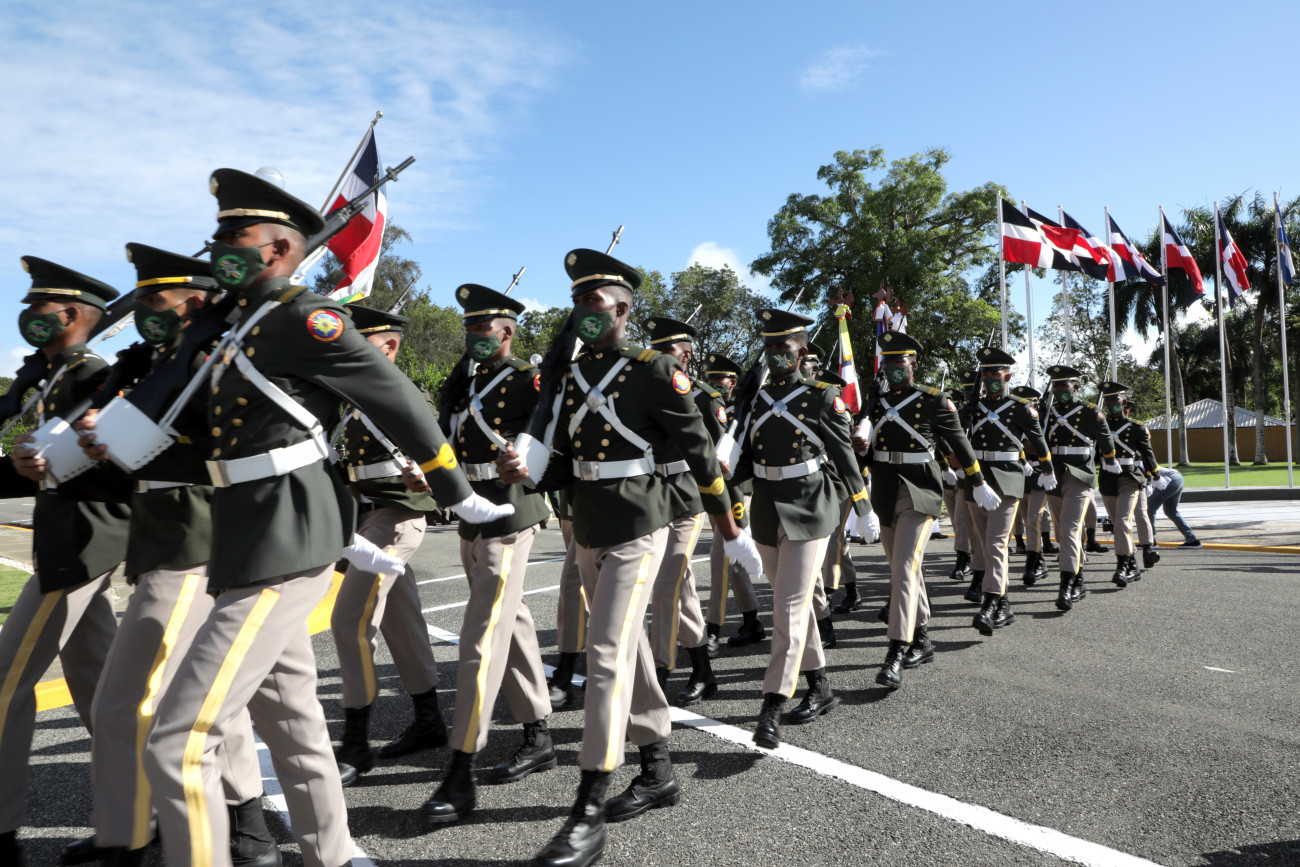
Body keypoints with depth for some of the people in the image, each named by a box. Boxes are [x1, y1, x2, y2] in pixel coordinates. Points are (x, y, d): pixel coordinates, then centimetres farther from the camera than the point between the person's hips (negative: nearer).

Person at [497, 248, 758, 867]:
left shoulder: (655, 370, -10)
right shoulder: (573, 377, 10)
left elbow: (700, 454, -8)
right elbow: (566, 463, 13)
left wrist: (731, 531, -4)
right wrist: (527, 469, -9)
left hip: (636, 531, -7)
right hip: (587, 532, 7)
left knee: (607, 654, -10)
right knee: (629, 650, 15)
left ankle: (588, 816, -3)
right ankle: (658, 772, 31)